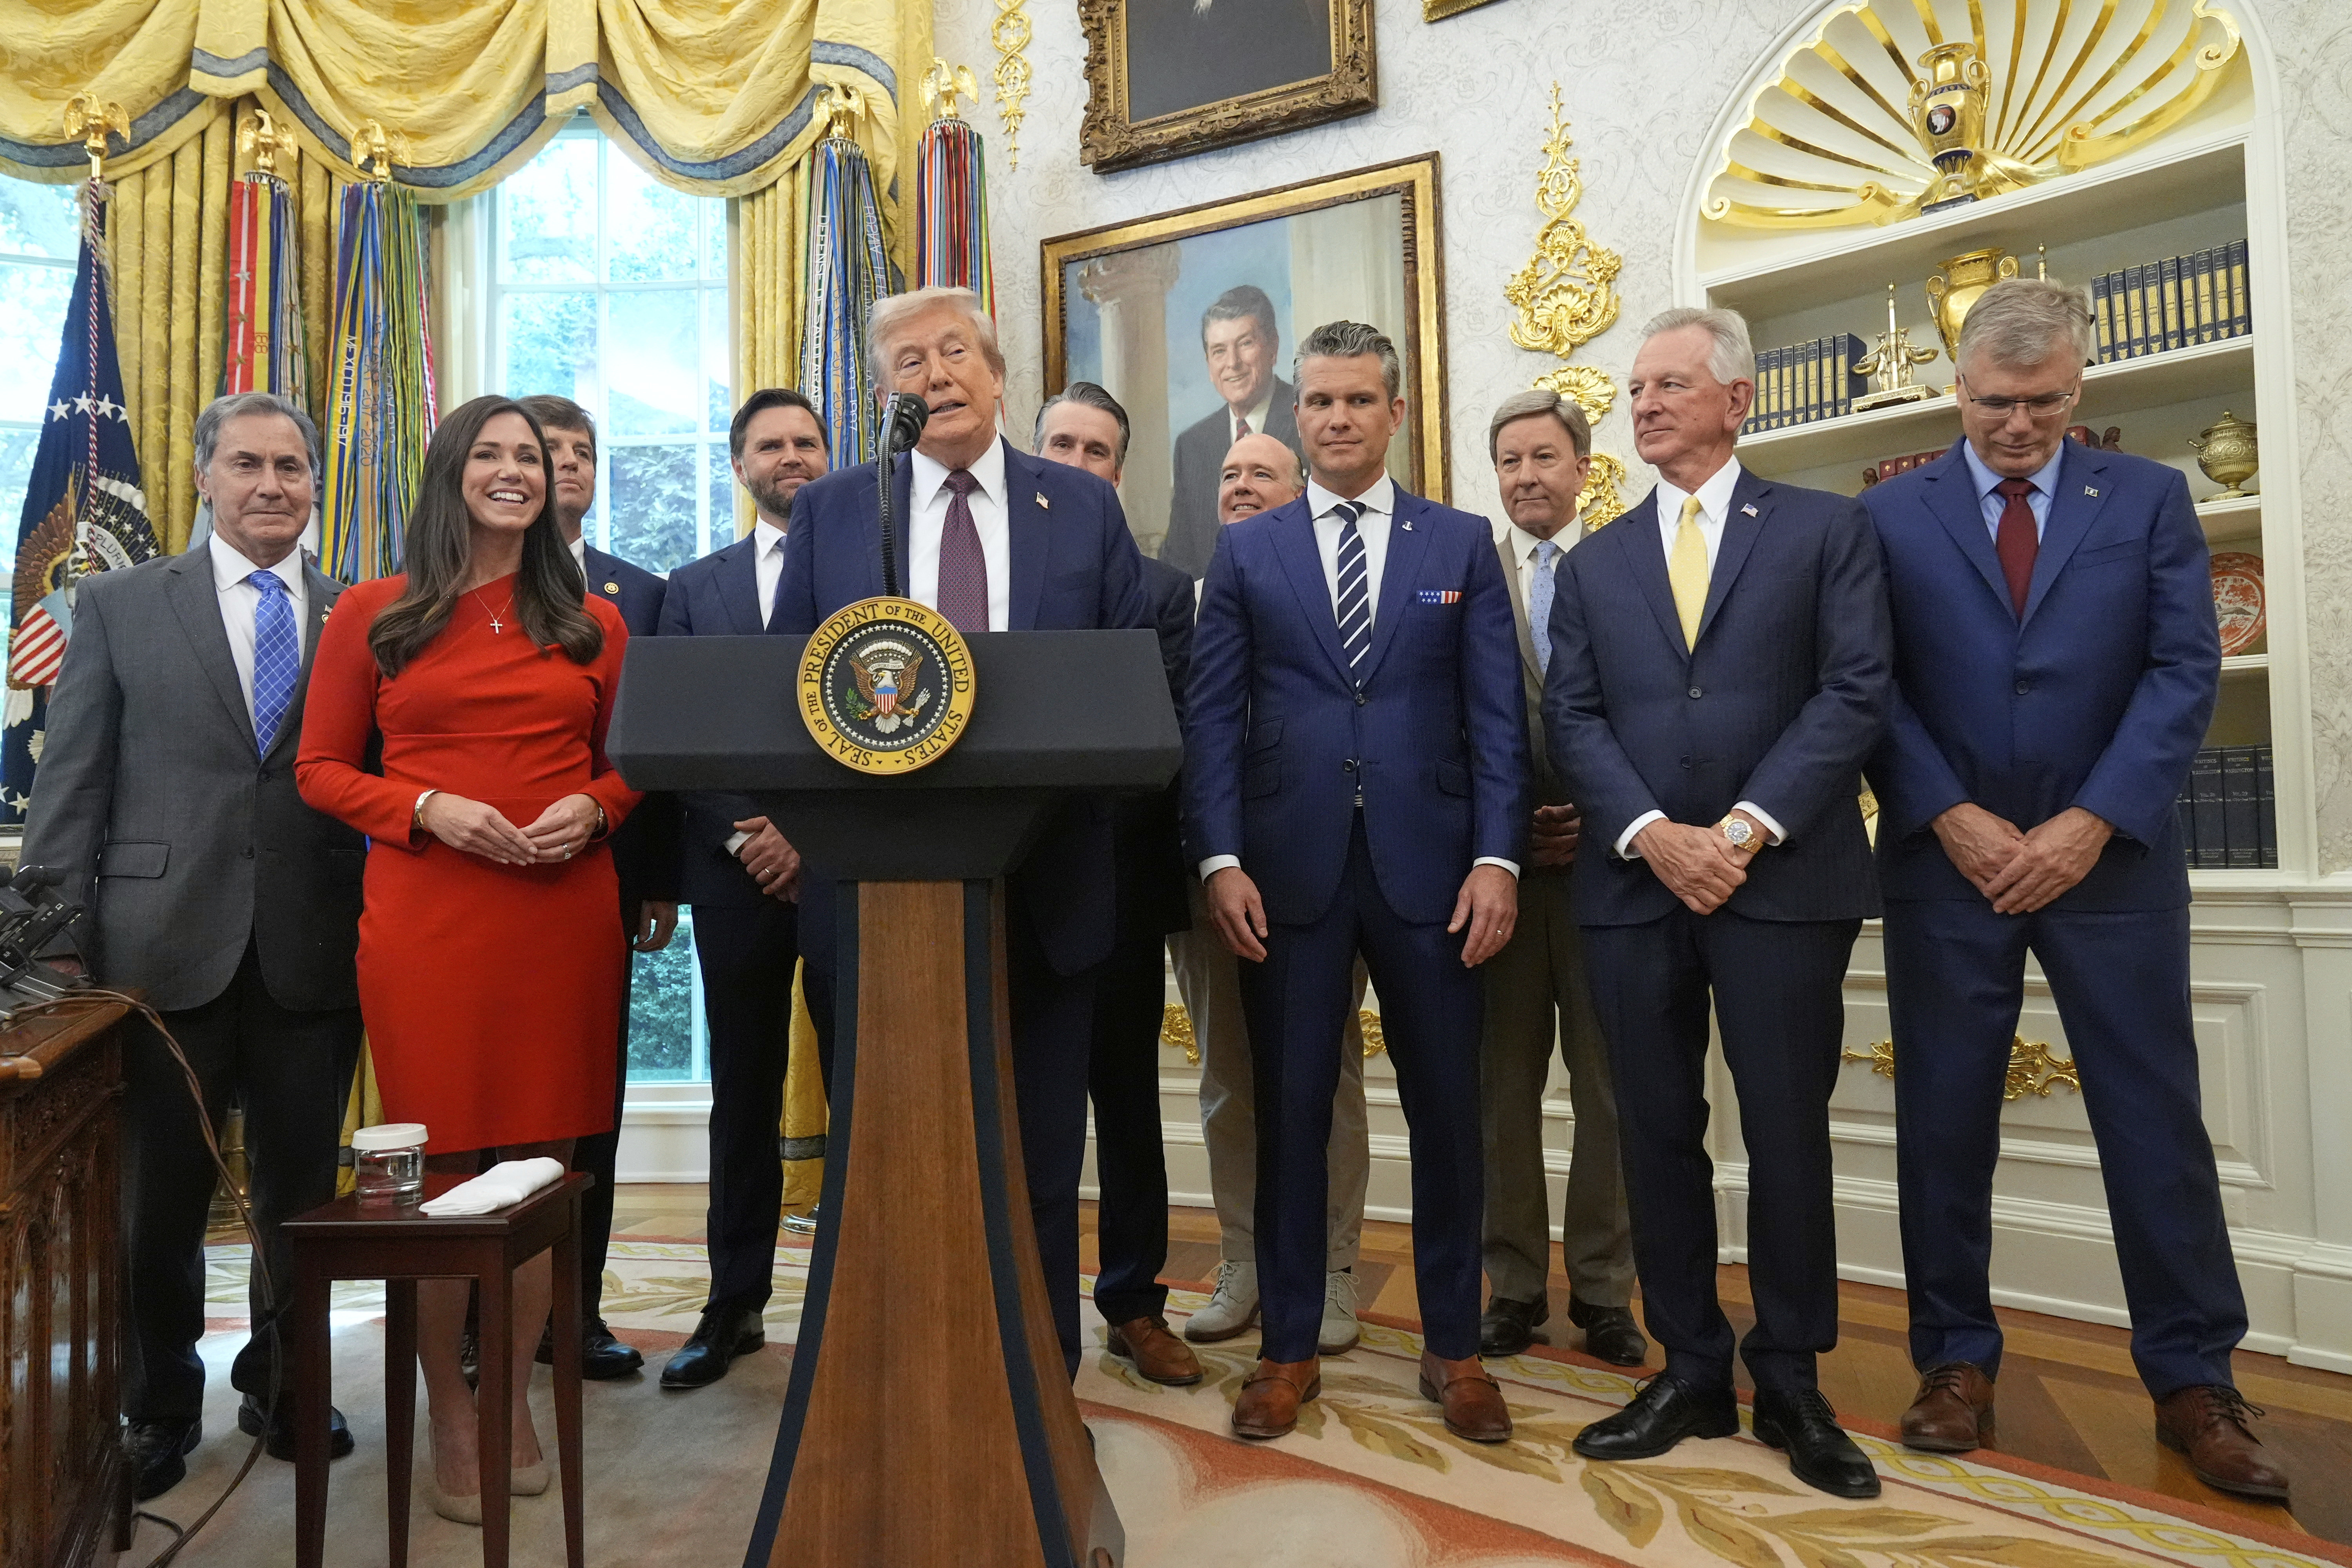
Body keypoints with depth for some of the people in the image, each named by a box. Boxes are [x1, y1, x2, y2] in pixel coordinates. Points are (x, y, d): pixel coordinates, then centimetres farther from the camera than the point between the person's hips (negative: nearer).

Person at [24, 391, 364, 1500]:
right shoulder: (119, 605, 5)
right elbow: (71, 787, 2)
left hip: (314, 953, 1)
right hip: (165, 948, 0)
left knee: (303, 1193, 12)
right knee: (160, 1197, 11)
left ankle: (281, 1388, 33)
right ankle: (159, 1410, 31)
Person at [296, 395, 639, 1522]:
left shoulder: (591, 621, 11)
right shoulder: (374, 615, 6)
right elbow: (322, 769, 6)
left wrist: (592, 807, -6)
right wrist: (430, 810, -11)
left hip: (566, 912, 2)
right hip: (426, 913, -1)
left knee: (543, 1160, 7)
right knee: (439, 1170, 3)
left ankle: (516, 1398, 24)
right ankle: (449, 1416, 21)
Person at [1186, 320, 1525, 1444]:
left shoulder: (1463, 543, 9)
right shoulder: (1245, 551, 9)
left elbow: (1496, 713, 4)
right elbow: (1212, 715, 3)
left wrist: (1497, 856, -6)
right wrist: (1221, 859, -7)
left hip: (1427, 866, 0)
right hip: (1288, 869, 0)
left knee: (1448, 1110, 7)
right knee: (1290, 1110, 7)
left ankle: (1453, 1347, 25)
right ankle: (1288, 1348, 23)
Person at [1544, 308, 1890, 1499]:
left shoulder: (1825, 529, 7)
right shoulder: (1593, 563, 15)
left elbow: (1854, 693, -3)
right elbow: (1570, 719, 5)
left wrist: (1745, 828, -13)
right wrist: (1653, 835, -10)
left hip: (1783, 879, -2)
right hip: (1633, 883, 3)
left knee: (1788, 1135, 3)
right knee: (1658, 1138, 7)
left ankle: (1791, 1383, 19)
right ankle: (1691, 1371, 21)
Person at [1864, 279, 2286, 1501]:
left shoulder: (2150, 498, 7)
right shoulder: (1891, 515, 5)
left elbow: (2185, 671, -1)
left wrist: (2089, 824, -11)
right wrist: (1954, 820, -11)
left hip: (2109, 857, 0)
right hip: (1946, 861, 0)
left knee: (2153, 1118, 5)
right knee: (1943, 1121, 6)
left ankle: (2192, 1381, 19)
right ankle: (1957, 1358, 20)